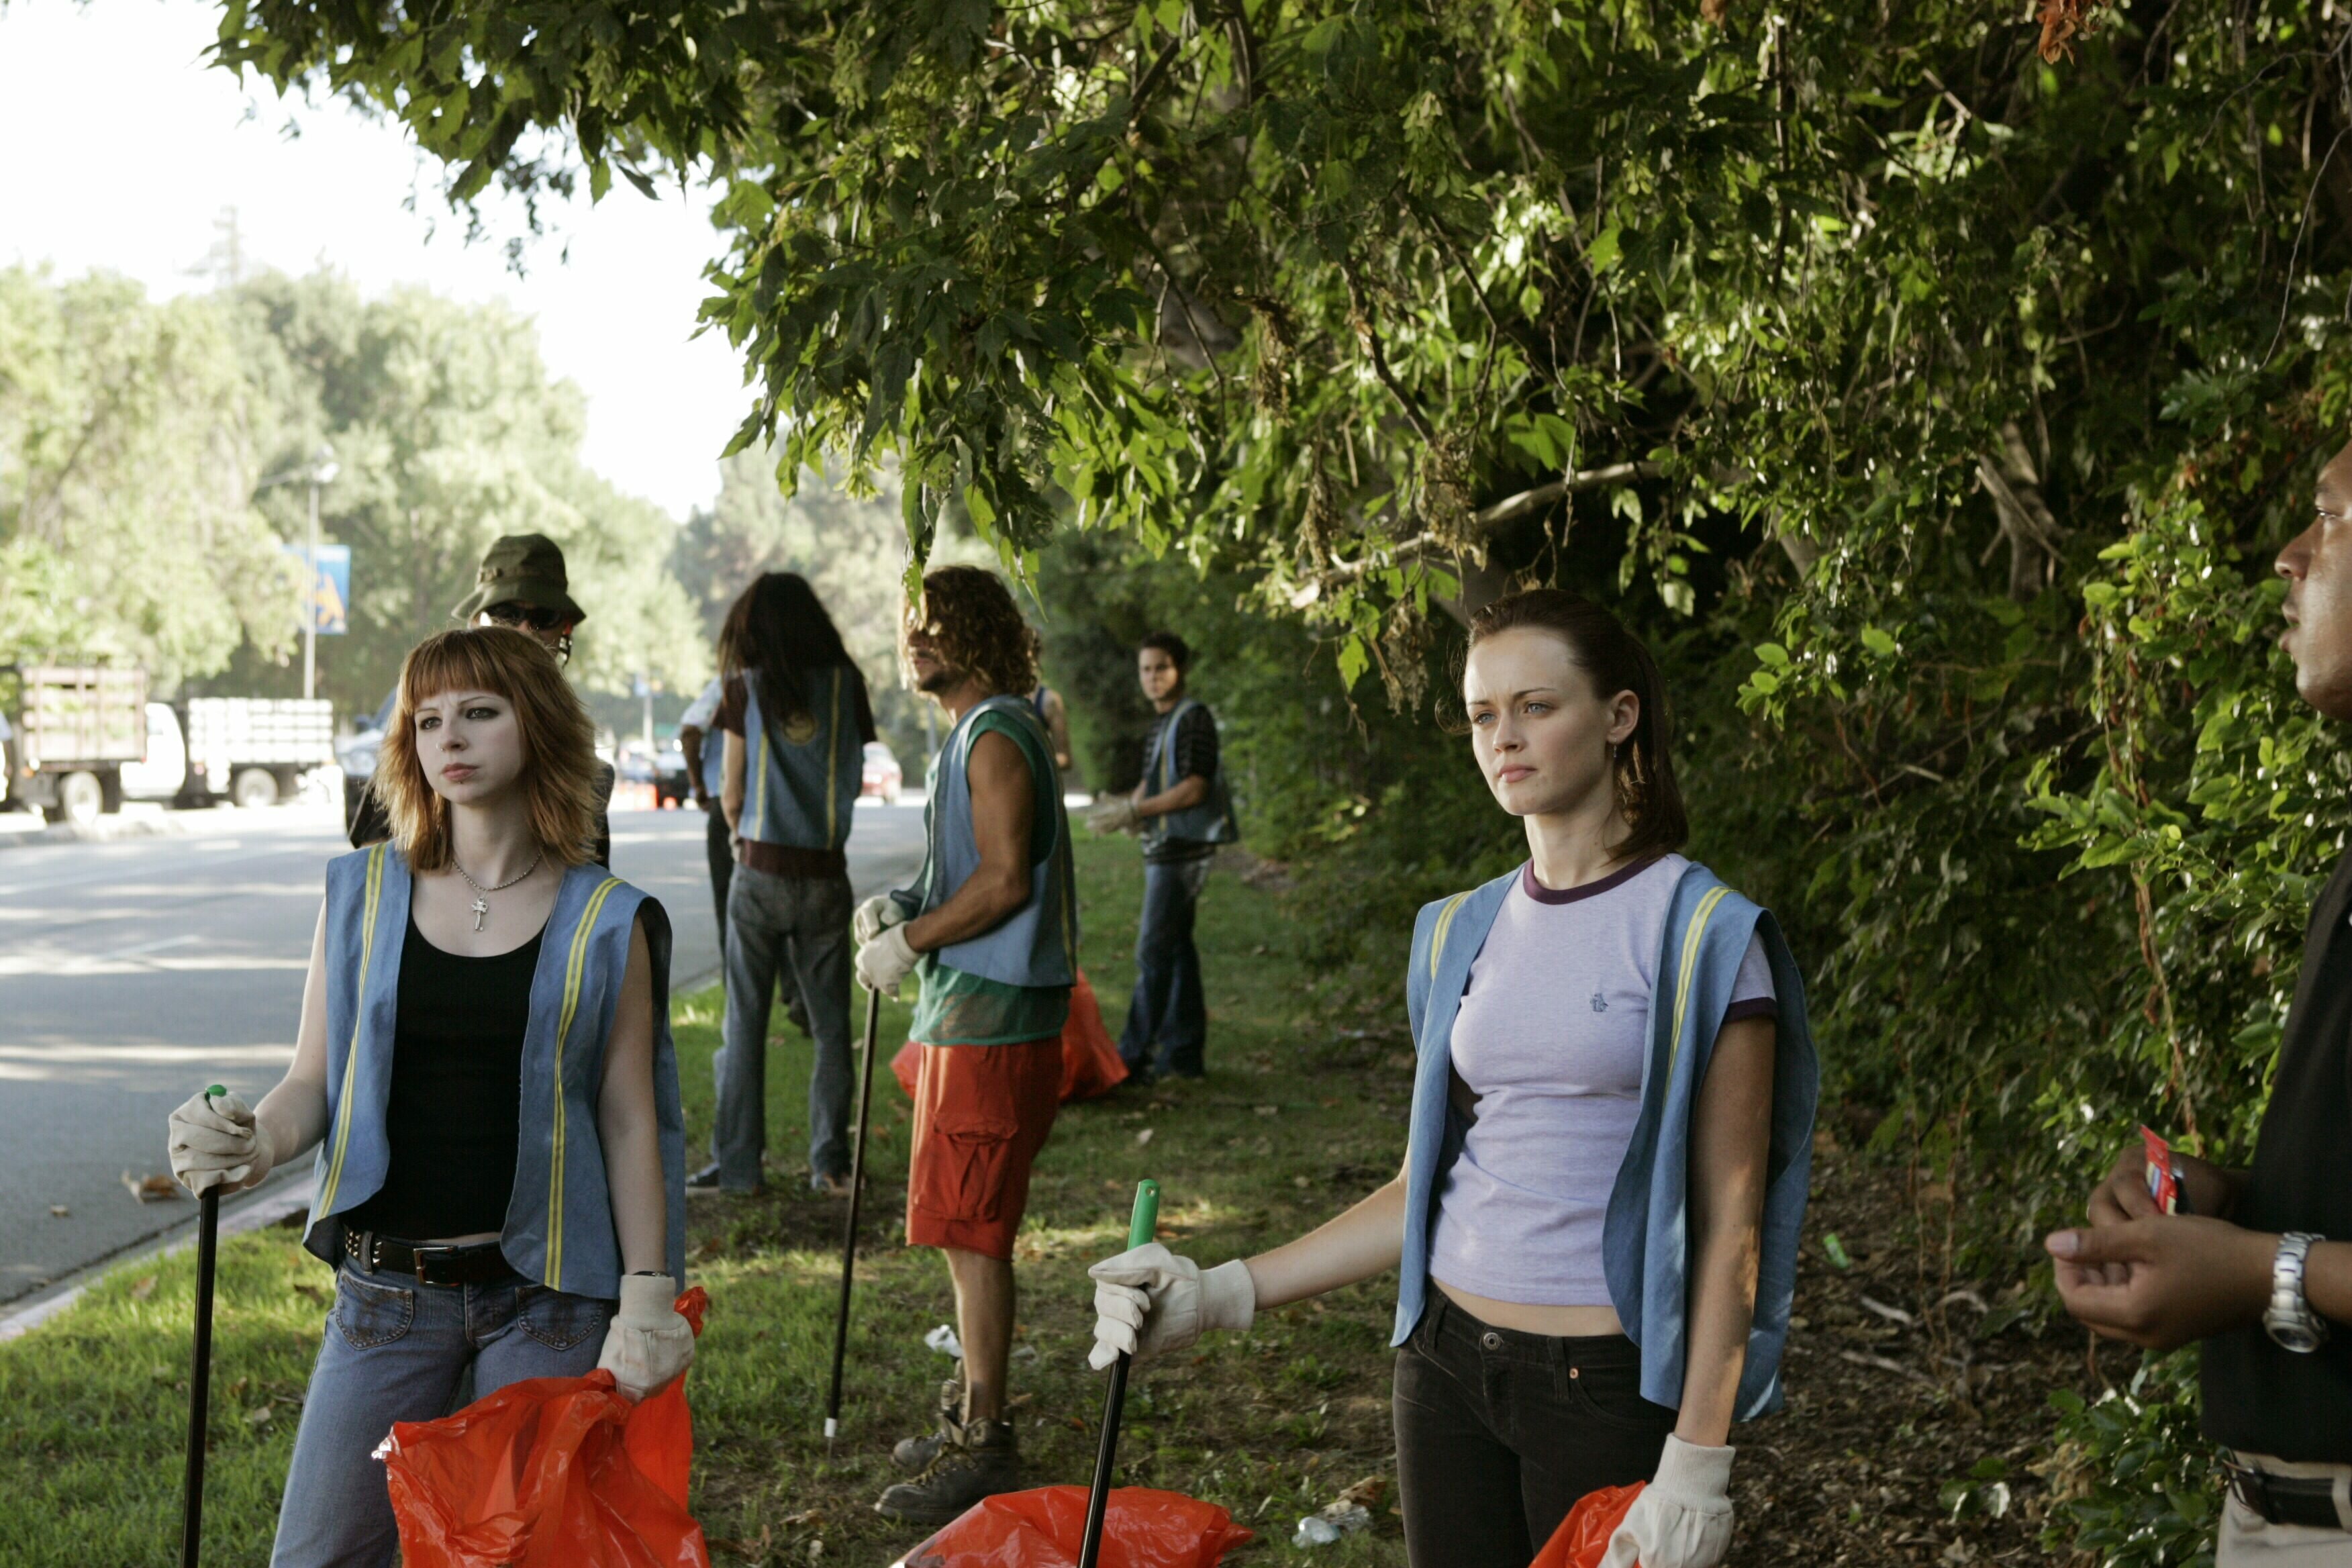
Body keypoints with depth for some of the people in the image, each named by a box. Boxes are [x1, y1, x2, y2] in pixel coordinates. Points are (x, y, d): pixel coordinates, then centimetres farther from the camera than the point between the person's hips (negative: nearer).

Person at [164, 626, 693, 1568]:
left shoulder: (607, 924, 0)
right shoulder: (361, 895, 4)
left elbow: (628, 1120, 1)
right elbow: (315, 1079, 5)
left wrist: (647, 1297, -4)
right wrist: (254, 1145, -17)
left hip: (545, 1295, -1)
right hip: (386, 1294, 2)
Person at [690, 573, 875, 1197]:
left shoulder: (747, 688, -3)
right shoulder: (847, 685, 1)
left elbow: (731, 795, 2)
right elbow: (855, 782, 7)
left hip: (762, 869, -1)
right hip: (827, 872, 2)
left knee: (746, 1022, 6)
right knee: (830, 1023, 9)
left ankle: (737, 1163, 8)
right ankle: (831, 1162, 8)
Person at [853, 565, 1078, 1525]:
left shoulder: (997, 737, -14)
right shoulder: (973, 733, 18)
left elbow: (1006, 879, -21)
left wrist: (908, 943, -13)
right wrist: (907, 906, 8)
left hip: (992, 1015, -11)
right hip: (966, 1011, 11)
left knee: (969, 1233, -7)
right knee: (968, 1230, 16)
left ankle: (984, 1447, -2)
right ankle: (972, 1415, 26)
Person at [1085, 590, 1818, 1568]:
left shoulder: (1702, 935, -8)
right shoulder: (1463, 934, 9)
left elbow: (1730, 1220, -9)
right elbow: (1426, 1188, 12)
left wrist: (1696, 1463, -14)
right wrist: (1225, 1294, 3)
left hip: (1609, 1381, -5)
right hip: (1448, 1359, 5)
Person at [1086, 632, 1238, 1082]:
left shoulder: (1194, 718, -12)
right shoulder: (1163, 723, 18)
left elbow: (1194, 788, -19)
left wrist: (1135, 812, -20)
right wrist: (1126, 804, 1)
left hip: (1183, 848, -10)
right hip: (1165, 848, 10)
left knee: (1153, 953, -10)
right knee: (1176, 948, 11)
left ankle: (1135, 1057, -9)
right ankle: (1184, 1053, 16)